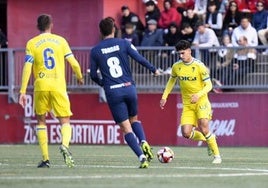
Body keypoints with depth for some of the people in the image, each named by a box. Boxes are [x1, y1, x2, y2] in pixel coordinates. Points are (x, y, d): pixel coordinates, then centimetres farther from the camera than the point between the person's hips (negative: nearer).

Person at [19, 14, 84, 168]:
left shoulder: (32, 44, 5)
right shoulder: (61, 41, 7)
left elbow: (27, 68, -4)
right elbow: (74, 63, 5)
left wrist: (23, 91, -4)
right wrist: (80, 77, 24)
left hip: (41, 86, 0)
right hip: (58, 86, 0)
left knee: (41, 121, 16)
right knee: (65, 121, 4)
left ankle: (46, 159, 9)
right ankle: (65, 145, -29)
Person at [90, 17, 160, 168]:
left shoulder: (95, 51, 3)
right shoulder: (123, 43, 1)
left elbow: (93, 75, 7)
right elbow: (140, 59, -4)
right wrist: (154, 70, 13)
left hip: (113, 92, -1)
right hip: (129, 88, 1)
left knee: (126, 128, 2)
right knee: (134, 119, 23)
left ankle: (141, 156, -12)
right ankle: (143, 142, -5)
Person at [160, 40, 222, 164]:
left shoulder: (199, 66, -12)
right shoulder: (176, 67, 2)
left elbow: (209, 85, -9)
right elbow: (171, 81, 21)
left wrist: (198, 95, -26)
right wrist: (164, 97, 15)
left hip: (201, 102, -4)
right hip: (187, 105, 4)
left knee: (203, 128, -19)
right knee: (186, 133, -9)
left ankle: (217, 155, -2)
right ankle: (207, 139, 22)